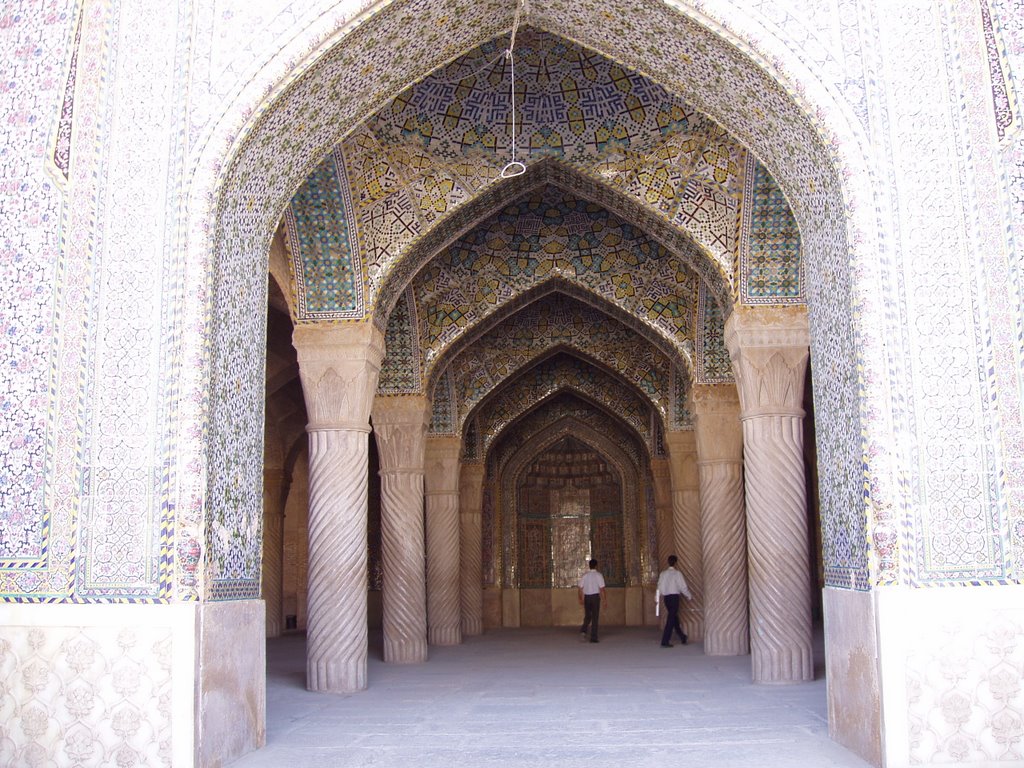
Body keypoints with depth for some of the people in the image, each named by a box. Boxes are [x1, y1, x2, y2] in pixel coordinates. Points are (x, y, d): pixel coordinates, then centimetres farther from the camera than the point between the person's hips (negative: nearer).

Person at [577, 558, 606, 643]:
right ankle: (593, 638, 3)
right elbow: (602, 588, -11)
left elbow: (580, 588, 4)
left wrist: (581, 599, 14)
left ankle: (583, 631, -7)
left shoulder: (584, 575, 5)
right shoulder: (598, 575, -5)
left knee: (587, 616, 16)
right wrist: (604, 598, -2)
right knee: (595, 617, 4)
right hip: (595, 596, -3)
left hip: (586, 597, 3)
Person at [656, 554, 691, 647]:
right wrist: (688, 595, 6)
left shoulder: (662, 573, 6)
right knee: (671, 619, -5)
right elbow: (683, 587, -9)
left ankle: (682, 637, 32)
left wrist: (656, 598, 13)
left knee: (674, 617, 19)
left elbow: (659, 586, 7)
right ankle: (665, 642, -8)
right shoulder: (677, 573, -10)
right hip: (674, 597, -6)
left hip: (666, 597, 6)